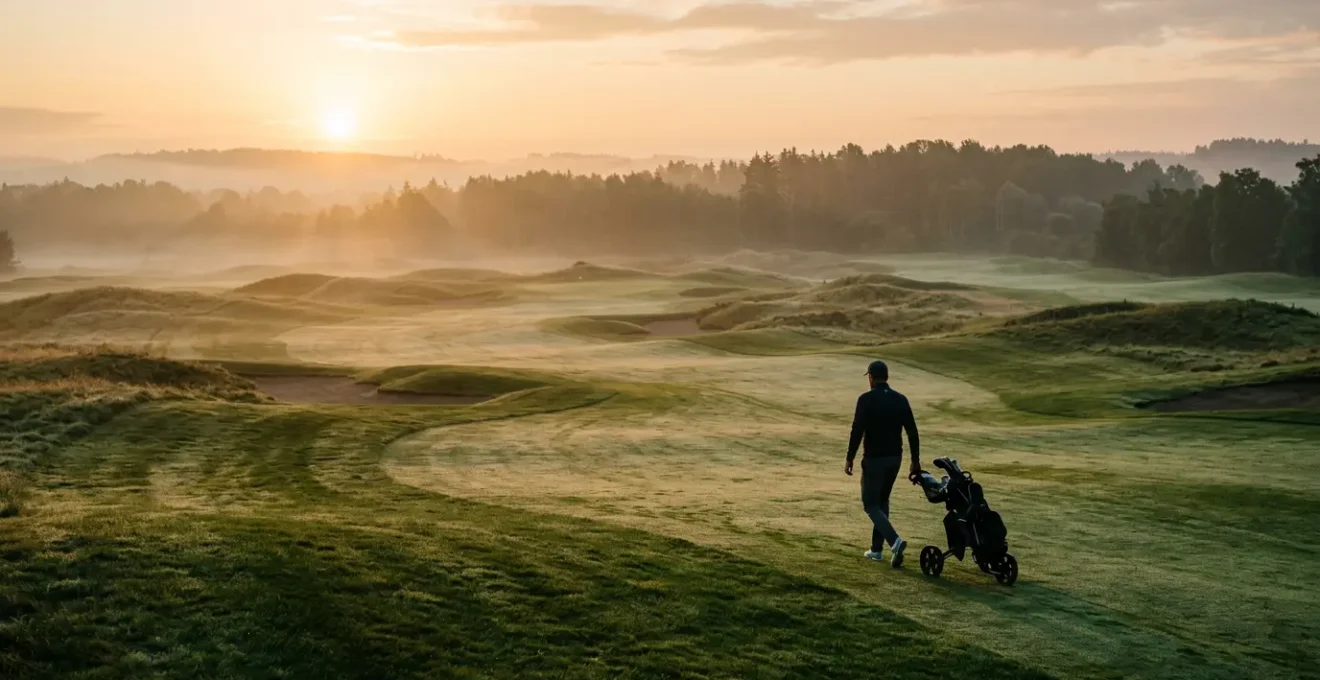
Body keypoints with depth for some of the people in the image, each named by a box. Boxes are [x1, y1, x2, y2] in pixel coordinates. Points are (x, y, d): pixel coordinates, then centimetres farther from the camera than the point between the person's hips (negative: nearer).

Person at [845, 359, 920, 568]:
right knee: (882, 501, 20)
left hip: (874, 459, -6)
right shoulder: (900, 400, 3)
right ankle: (877, 548, 22)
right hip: (895, 458, 6)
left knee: (871, 504, 1)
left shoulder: (866, 400, -13)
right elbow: (912, 432, 4)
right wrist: (915, 461, 10)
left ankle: (895, 540, -22)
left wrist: (850, 459, -10)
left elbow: (857, 431, -17)